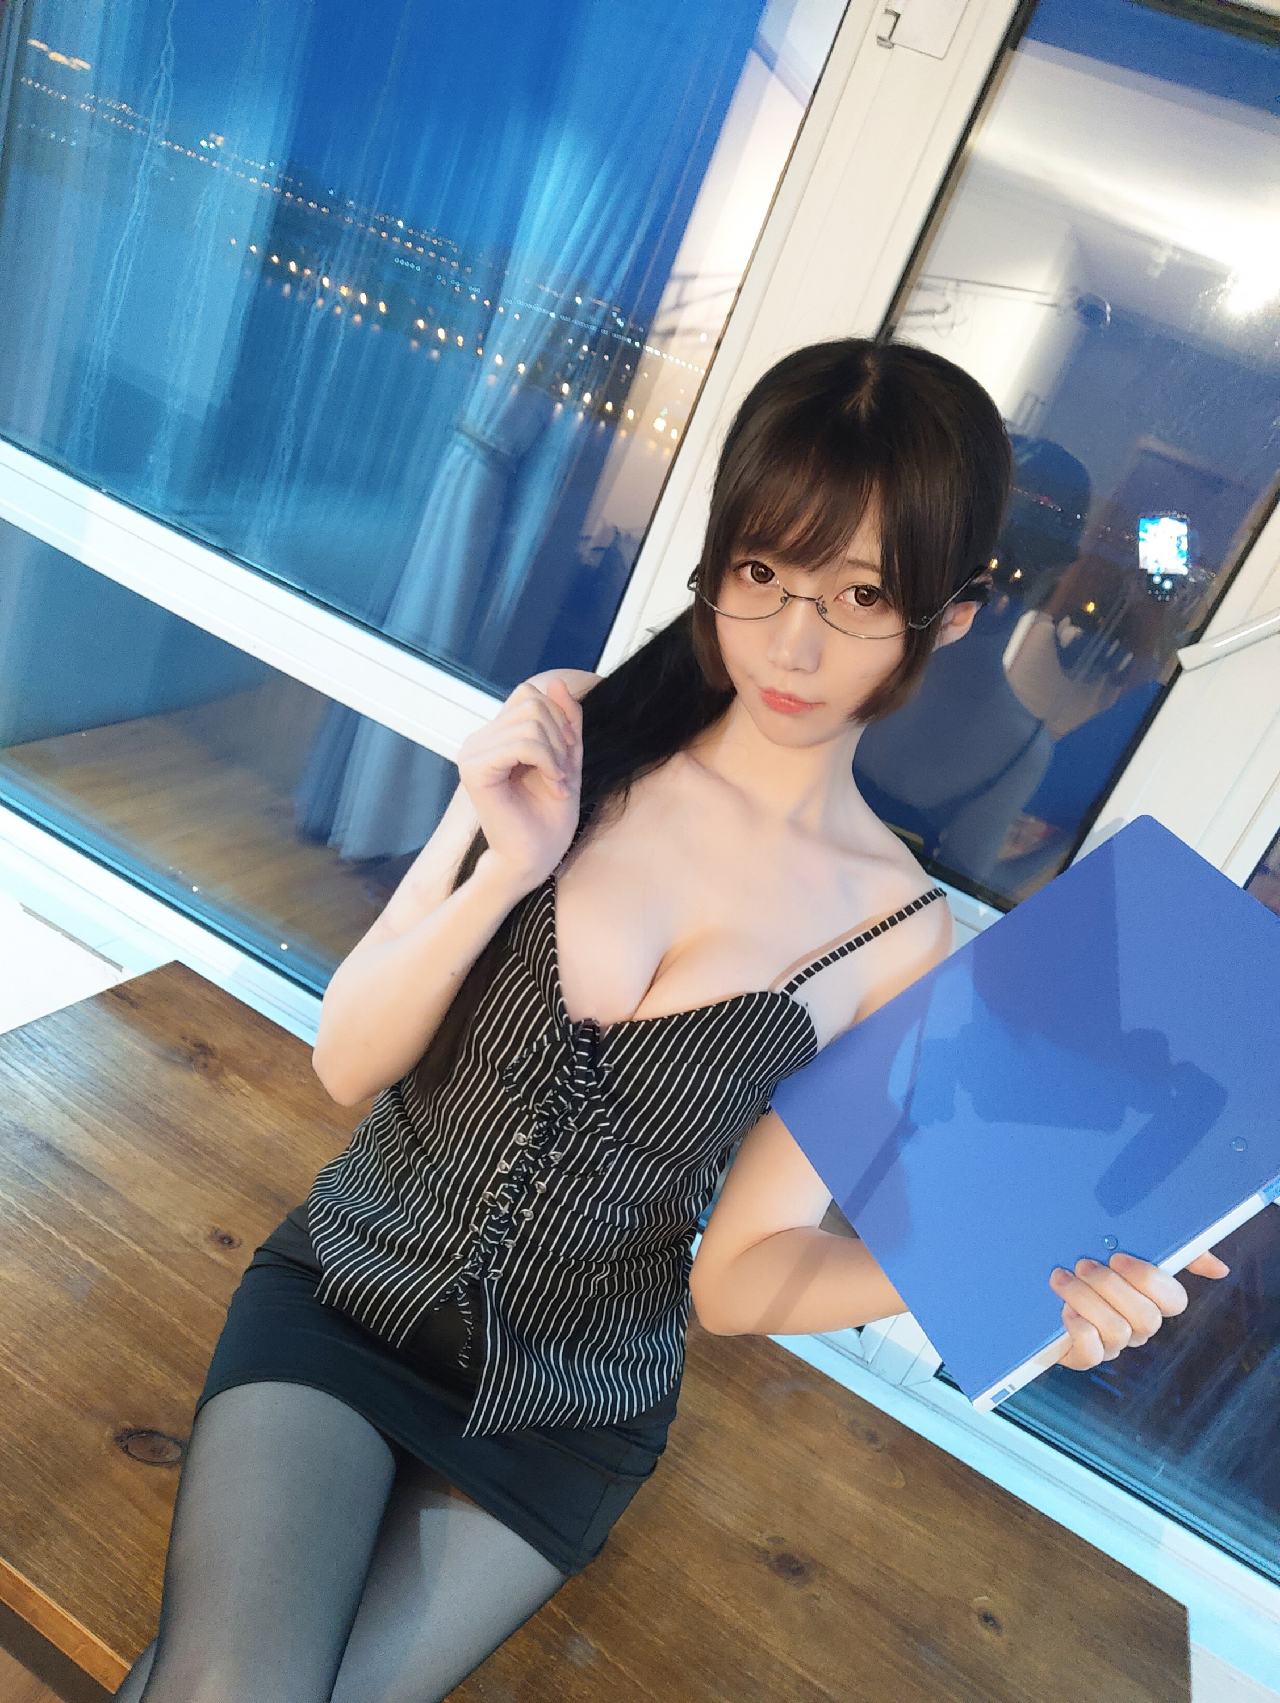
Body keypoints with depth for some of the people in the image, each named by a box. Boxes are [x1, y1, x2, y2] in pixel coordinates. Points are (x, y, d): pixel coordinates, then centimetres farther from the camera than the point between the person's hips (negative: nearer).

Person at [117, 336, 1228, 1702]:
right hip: (345, 1290, 0)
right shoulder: (565, 735, -8)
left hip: (560, 1431, 0)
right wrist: (505, 873, -23)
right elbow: (345, 1064, -7)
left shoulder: (900, 935, -9)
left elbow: (736, 1281, -5)